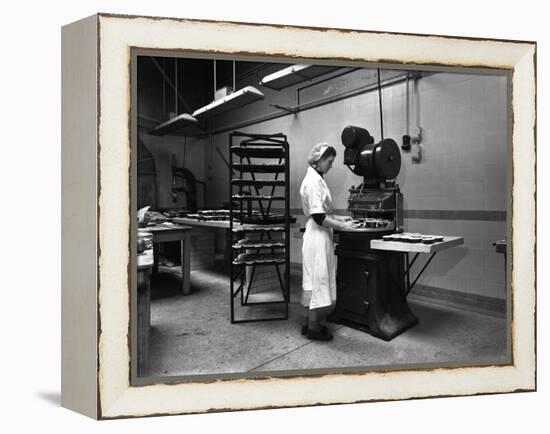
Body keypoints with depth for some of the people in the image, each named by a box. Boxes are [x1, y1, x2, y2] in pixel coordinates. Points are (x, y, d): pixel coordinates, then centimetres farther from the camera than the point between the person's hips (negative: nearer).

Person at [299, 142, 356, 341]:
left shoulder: (315, 179, 14)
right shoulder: (314, 181, -17)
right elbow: (319, 217, -21)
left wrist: (339, 218, 13)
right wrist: (343, 227, -15)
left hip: (320, 237, 10)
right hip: (318, 237, -10)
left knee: (315, 280, 16)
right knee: (318, 279, 0)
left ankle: (309, 322, 27)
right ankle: (313, 327, 13)